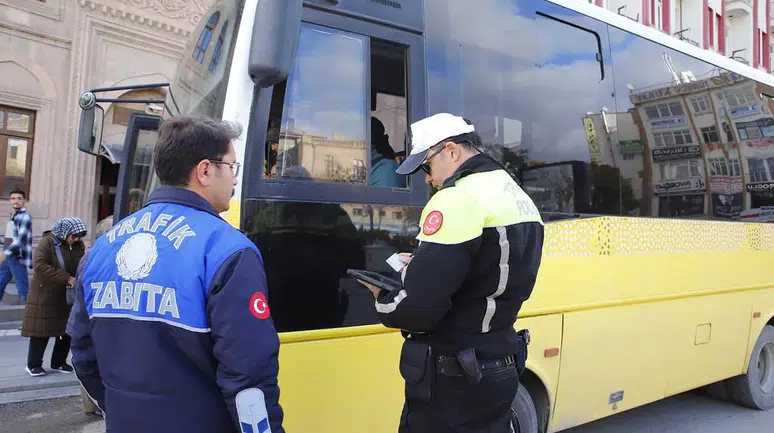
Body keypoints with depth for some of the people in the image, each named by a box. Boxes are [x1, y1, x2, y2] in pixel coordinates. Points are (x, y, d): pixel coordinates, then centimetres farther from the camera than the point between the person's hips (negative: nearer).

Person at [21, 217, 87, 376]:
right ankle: (34, 364, 17)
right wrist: (67, 278, -28)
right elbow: (40, 266, -22)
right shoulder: (47, 242, -12)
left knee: (67, 331, 7)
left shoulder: (79, 246, 3)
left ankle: (58, 362, 22)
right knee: (41, 331, 1)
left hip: (68, 297, 5)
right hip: (45, 296, -5)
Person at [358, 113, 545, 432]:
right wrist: (422, 265, 10)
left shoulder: (460, 198, -21)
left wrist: (382, 298, -7)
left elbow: (417, 308, -27)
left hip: (453, 379, -9)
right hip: (500, 369, 9)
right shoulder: (520, 199, 9)